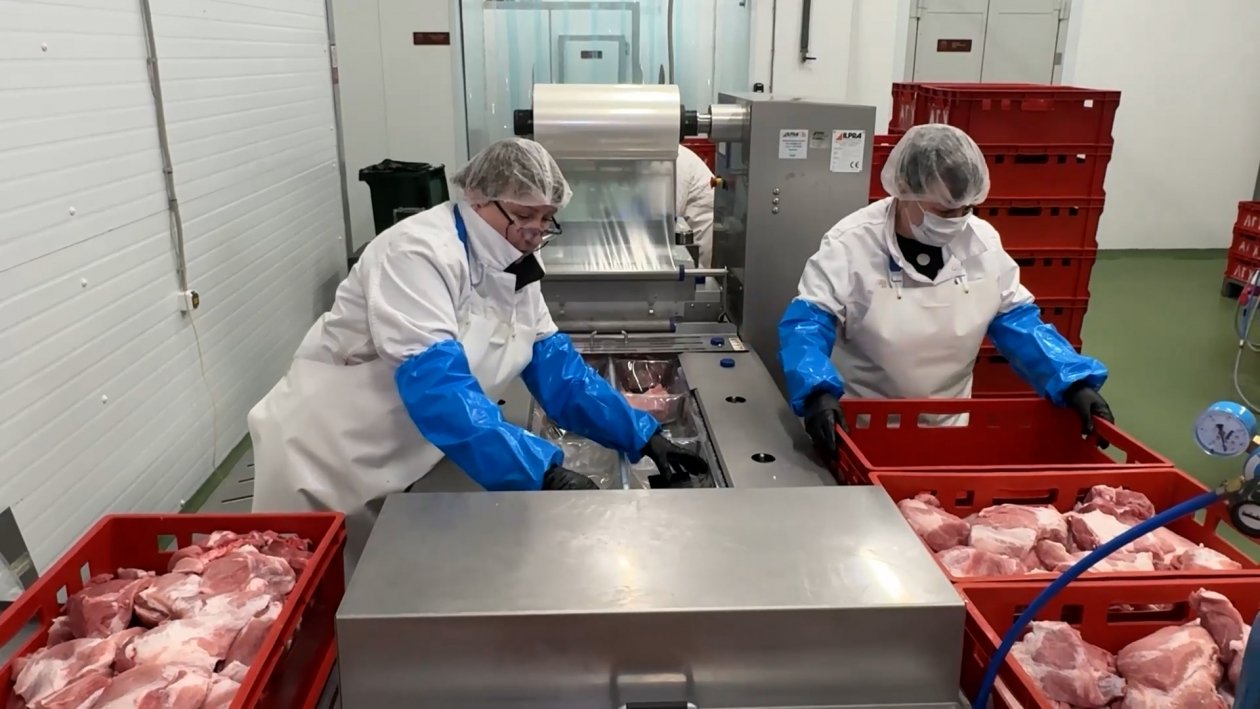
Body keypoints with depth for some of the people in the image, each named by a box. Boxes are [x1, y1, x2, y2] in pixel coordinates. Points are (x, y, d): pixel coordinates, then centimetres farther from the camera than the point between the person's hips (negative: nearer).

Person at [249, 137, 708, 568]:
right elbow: (436, 384, -36)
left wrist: (643, 436, -8)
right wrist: (542, 472, -41)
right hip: (326, 468, -7)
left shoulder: (514, 270, -1)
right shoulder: (418, 253, -26)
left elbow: (557, 368, 1)